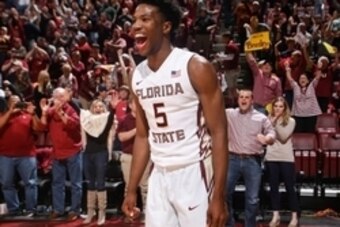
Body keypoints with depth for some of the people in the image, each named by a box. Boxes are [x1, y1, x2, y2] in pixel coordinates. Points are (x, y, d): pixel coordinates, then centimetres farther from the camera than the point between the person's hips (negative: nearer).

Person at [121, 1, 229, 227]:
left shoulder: (196, 67, -12)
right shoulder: (138, 75, 7)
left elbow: (219, 133, -12)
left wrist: (218, 196, -18)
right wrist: (132, 190, 11)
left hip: (194, 174, -6)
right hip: (159, 176, 6)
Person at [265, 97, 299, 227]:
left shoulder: (290, 121, 2)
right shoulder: (269, 119, 7)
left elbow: (284, 137, -11)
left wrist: (276, 122, -13)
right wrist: (272, 121, -12)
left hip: (286, 158, -2)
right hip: (271, 157, 2)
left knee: (289, 187, 0)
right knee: (273, 187, 6)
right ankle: (276, 215, 13)